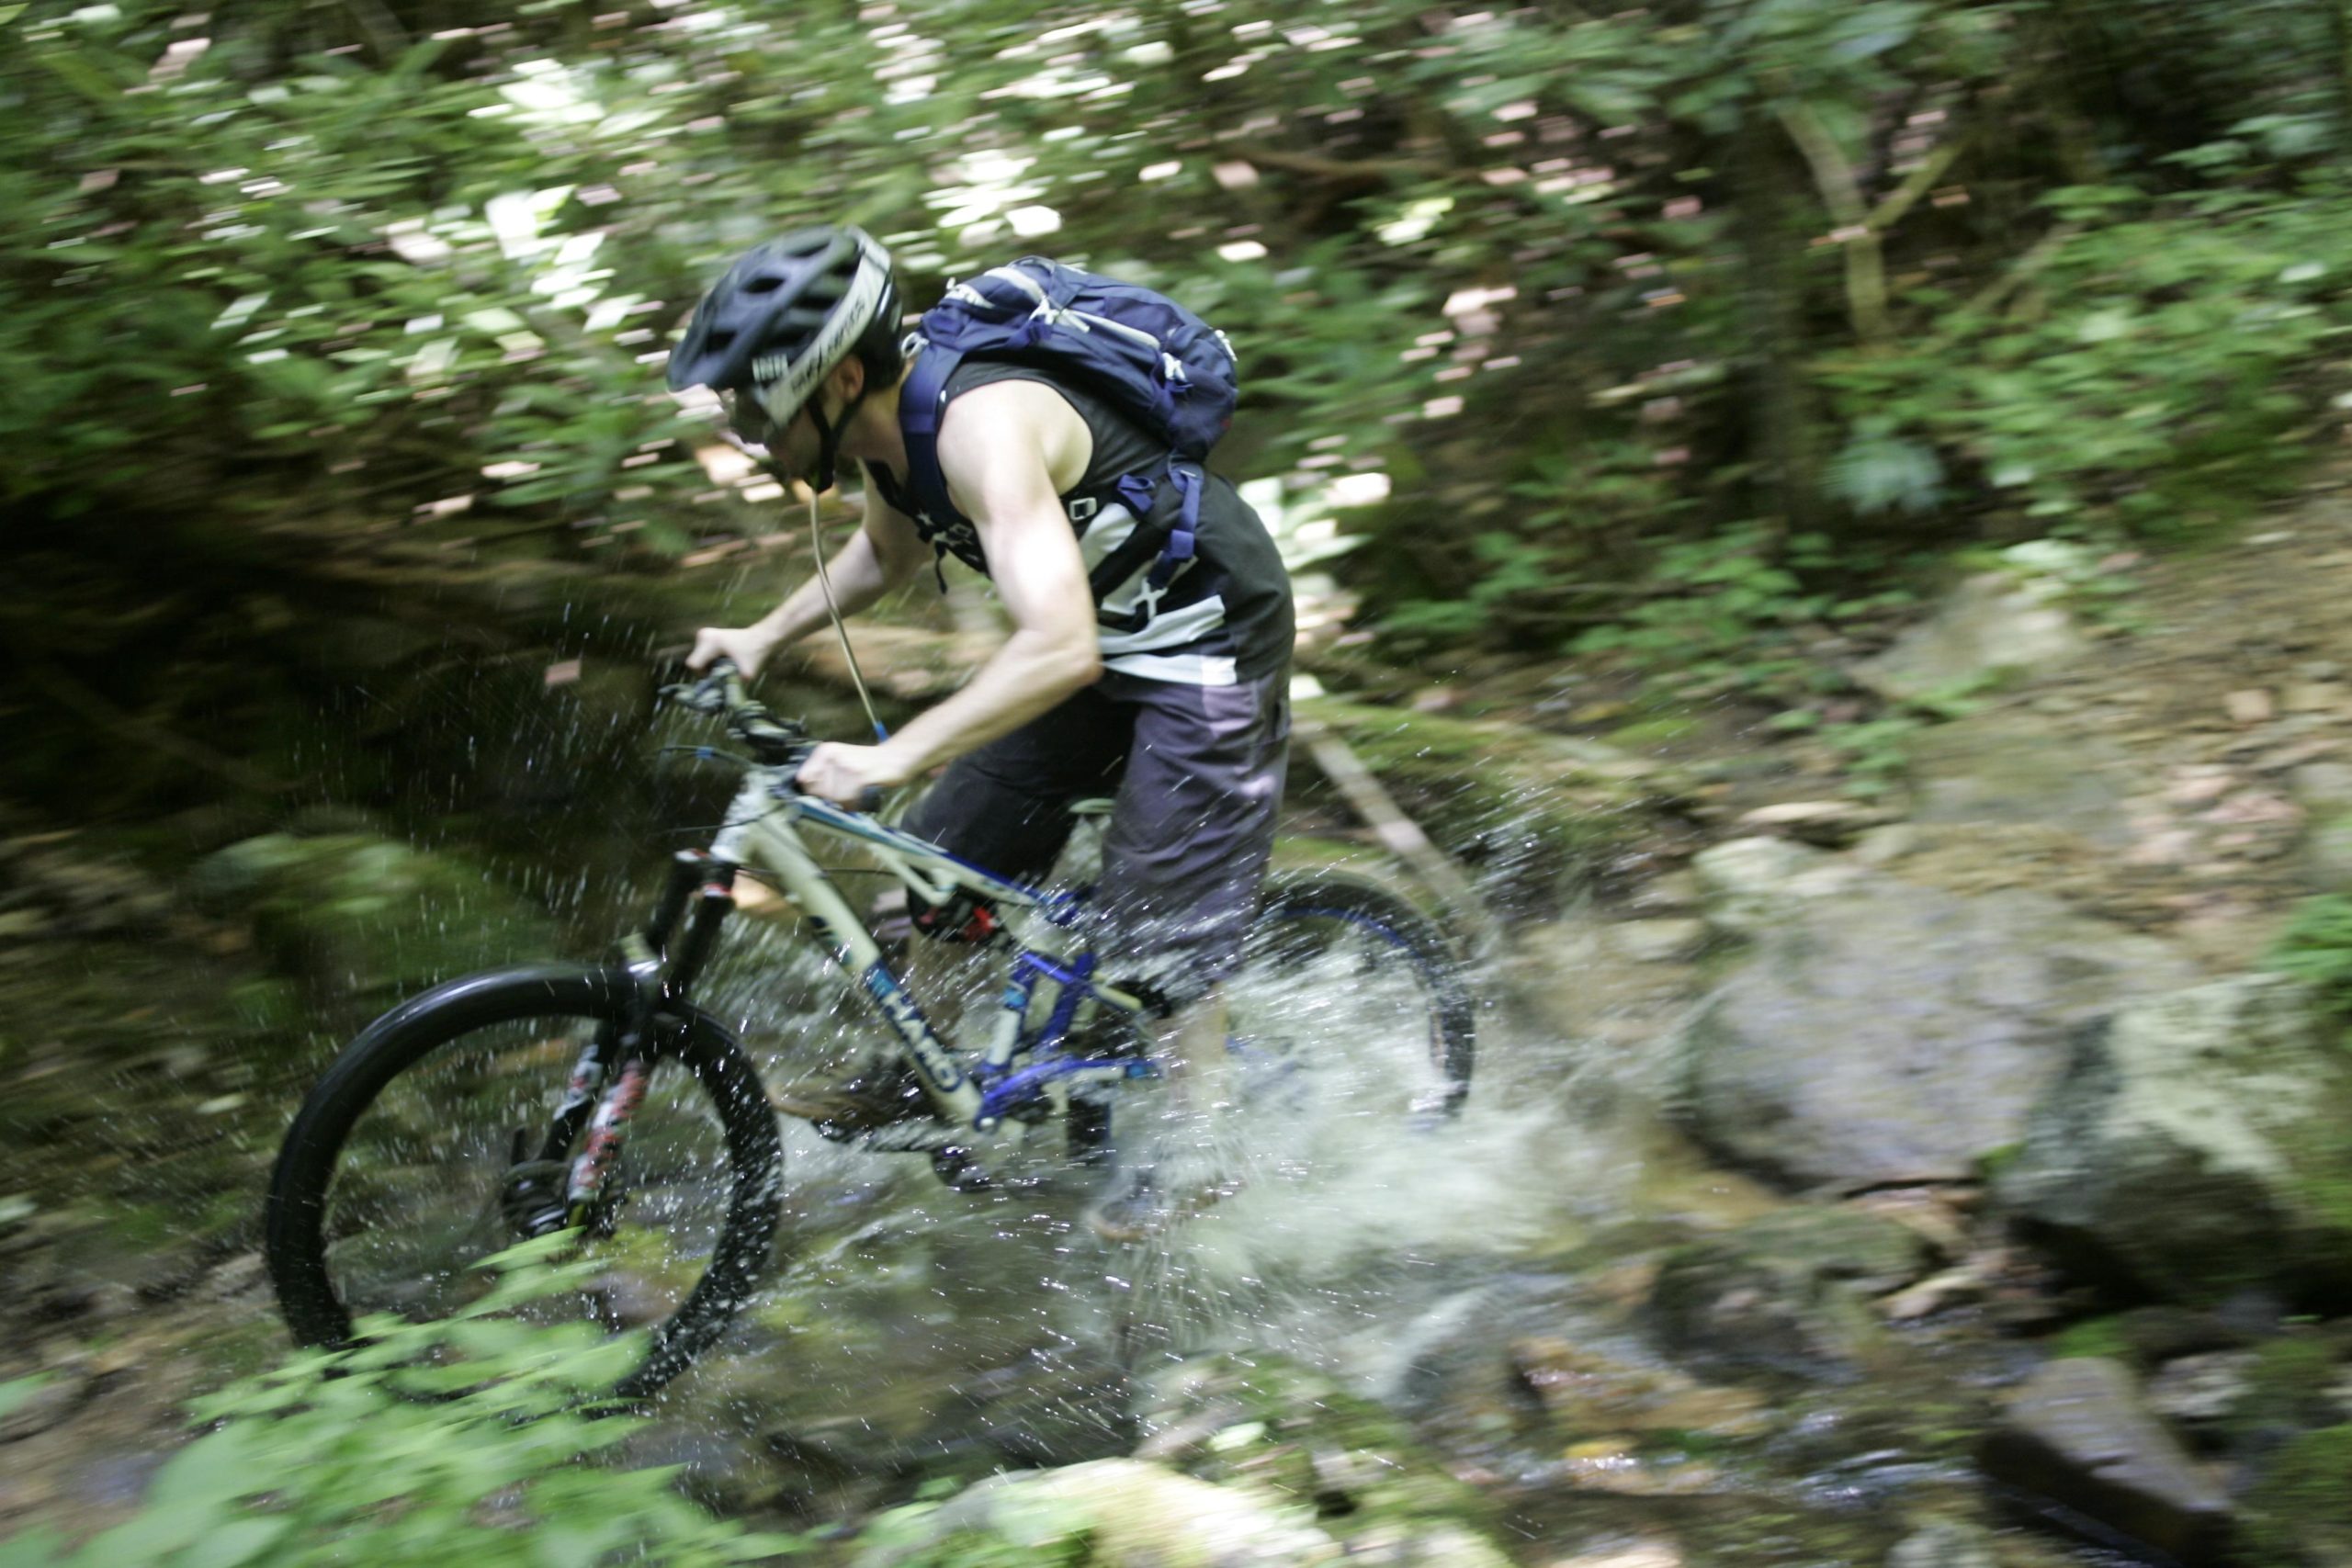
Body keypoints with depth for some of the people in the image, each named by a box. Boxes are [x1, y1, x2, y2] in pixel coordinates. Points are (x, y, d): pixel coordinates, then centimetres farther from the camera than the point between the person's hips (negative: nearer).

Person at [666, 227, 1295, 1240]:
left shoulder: (982, 424, -35)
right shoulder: (890, 417, -7)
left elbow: (1060, 648, -46)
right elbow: (890, 550, 17)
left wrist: (890, 758, -47)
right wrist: (765, 636, 7)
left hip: (1205, 642, -9)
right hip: (1105, 631, 9)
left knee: (1160, 909, -5)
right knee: (956, 846, 11)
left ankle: (1196, 1152, 12)